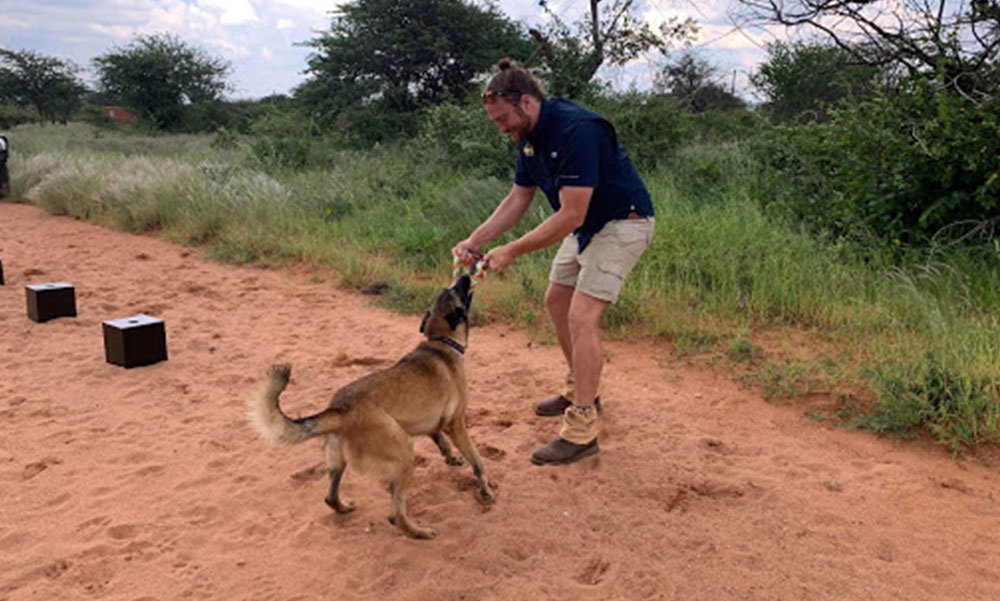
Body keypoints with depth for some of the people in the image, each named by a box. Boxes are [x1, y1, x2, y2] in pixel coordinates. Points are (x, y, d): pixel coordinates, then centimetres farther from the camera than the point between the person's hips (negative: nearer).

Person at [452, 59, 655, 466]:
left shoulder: (577, 130, -29)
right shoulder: (530, 136, 0)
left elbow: (570, 215, -31)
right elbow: (518, 200, 7)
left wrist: (512, 251, -26)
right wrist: (474, 241, -4)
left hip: (622, 222, -10)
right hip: (585, 225, 10)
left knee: (582, 316, -17)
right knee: (556, 303, 16)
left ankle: (581, 432, -10)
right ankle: (581, 390, 33)